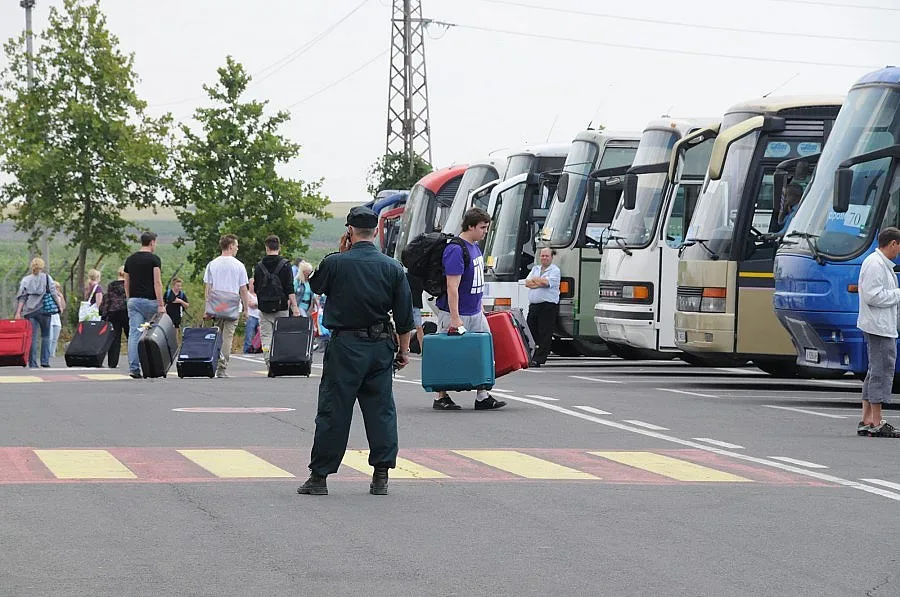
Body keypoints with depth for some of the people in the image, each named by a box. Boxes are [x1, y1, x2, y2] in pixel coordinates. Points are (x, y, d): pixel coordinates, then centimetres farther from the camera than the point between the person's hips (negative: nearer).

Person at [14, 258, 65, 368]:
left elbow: (22, 297, 1)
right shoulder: (47, 278, 2)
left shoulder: (25, 280, 5)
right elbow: (54, 293, -2)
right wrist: (60, 306, 4)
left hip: (30, 311, 1)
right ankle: (45, 361, 4)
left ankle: (32, 363, -4)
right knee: (45, 336, 10)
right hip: (44, 310, -1)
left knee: (32, 337, 2)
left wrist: (18, 312, -1)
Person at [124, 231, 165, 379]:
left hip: (133, 301, 4)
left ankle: (133, 367, -13)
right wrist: (161, 305, -14)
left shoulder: (130, 259, 11)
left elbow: (126, 283, 14)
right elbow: (157, 283, -14)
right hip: (150, 301, -4)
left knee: (134, 334, -4)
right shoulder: (154, 259, -6)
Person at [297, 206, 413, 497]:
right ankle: (381, 477, 8)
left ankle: (319, 477, 5)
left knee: (333, 410, 2)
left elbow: (315, 285, 14)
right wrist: (403, 350, 14)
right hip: (381, 347, 3)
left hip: (345, 345, -3)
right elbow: (404, 316, 4)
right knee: (381, 410, 9)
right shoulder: (392, 268, 1)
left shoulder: (335, 263, -8)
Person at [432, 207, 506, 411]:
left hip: (475, 312, 9)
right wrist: (455, 318, -26)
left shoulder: (475, 247, 12)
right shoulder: (456, 250, -19)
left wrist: (480, 308, 22)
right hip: (456, 313, -9)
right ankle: (441, 398, 8)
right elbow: (452, 287, -23)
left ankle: (483, 396, 9)